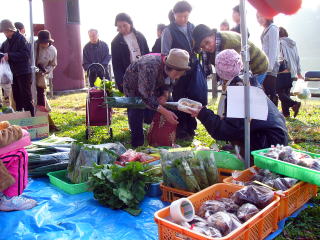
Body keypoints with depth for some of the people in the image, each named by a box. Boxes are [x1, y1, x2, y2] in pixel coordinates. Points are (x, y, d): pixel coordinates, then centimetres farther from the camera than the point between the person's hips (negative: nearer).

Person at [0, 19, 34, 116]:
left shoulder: (21, 39, -11)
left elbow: (26, 55, -21)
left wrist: (9, 55, -23)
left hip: (23, 73, -8)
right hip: (13, 73, 8)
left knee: (26, 97, -4)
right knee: (17, 97, 14)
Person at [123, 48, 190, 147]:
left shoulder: (171, 68, -22)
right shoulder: (149, 68, -45)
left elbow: (170, 83, 0)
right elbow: (146, 96, -42)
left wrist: (165, 95, -22)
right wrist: (165, 112, -44)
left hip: (152, 88, 6)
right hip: (134, 88, -6)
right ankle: (137, 146, 6)